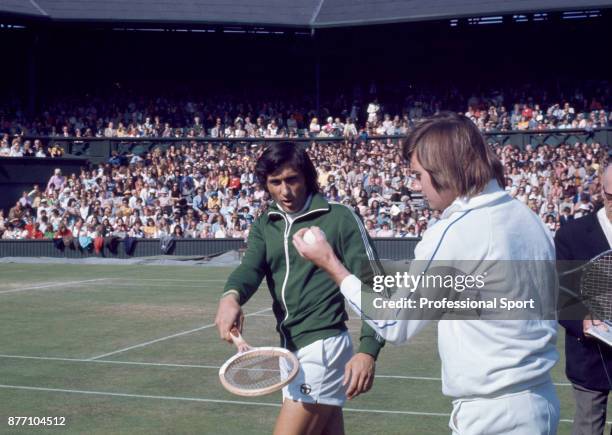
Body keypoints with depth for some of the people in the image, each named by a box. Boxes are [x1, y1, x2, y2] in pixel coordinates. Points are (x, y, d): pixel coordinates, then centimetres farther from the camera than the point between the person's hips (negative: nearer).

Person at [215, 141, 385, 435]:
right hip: (291, 350, 7)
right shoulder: (264, 226, 11)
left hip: (323, 347, -7)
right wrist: (231, 295, -31)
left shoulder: (339, 218, -6)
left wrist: (368, 350, -20)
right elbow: (250, 267, -7)